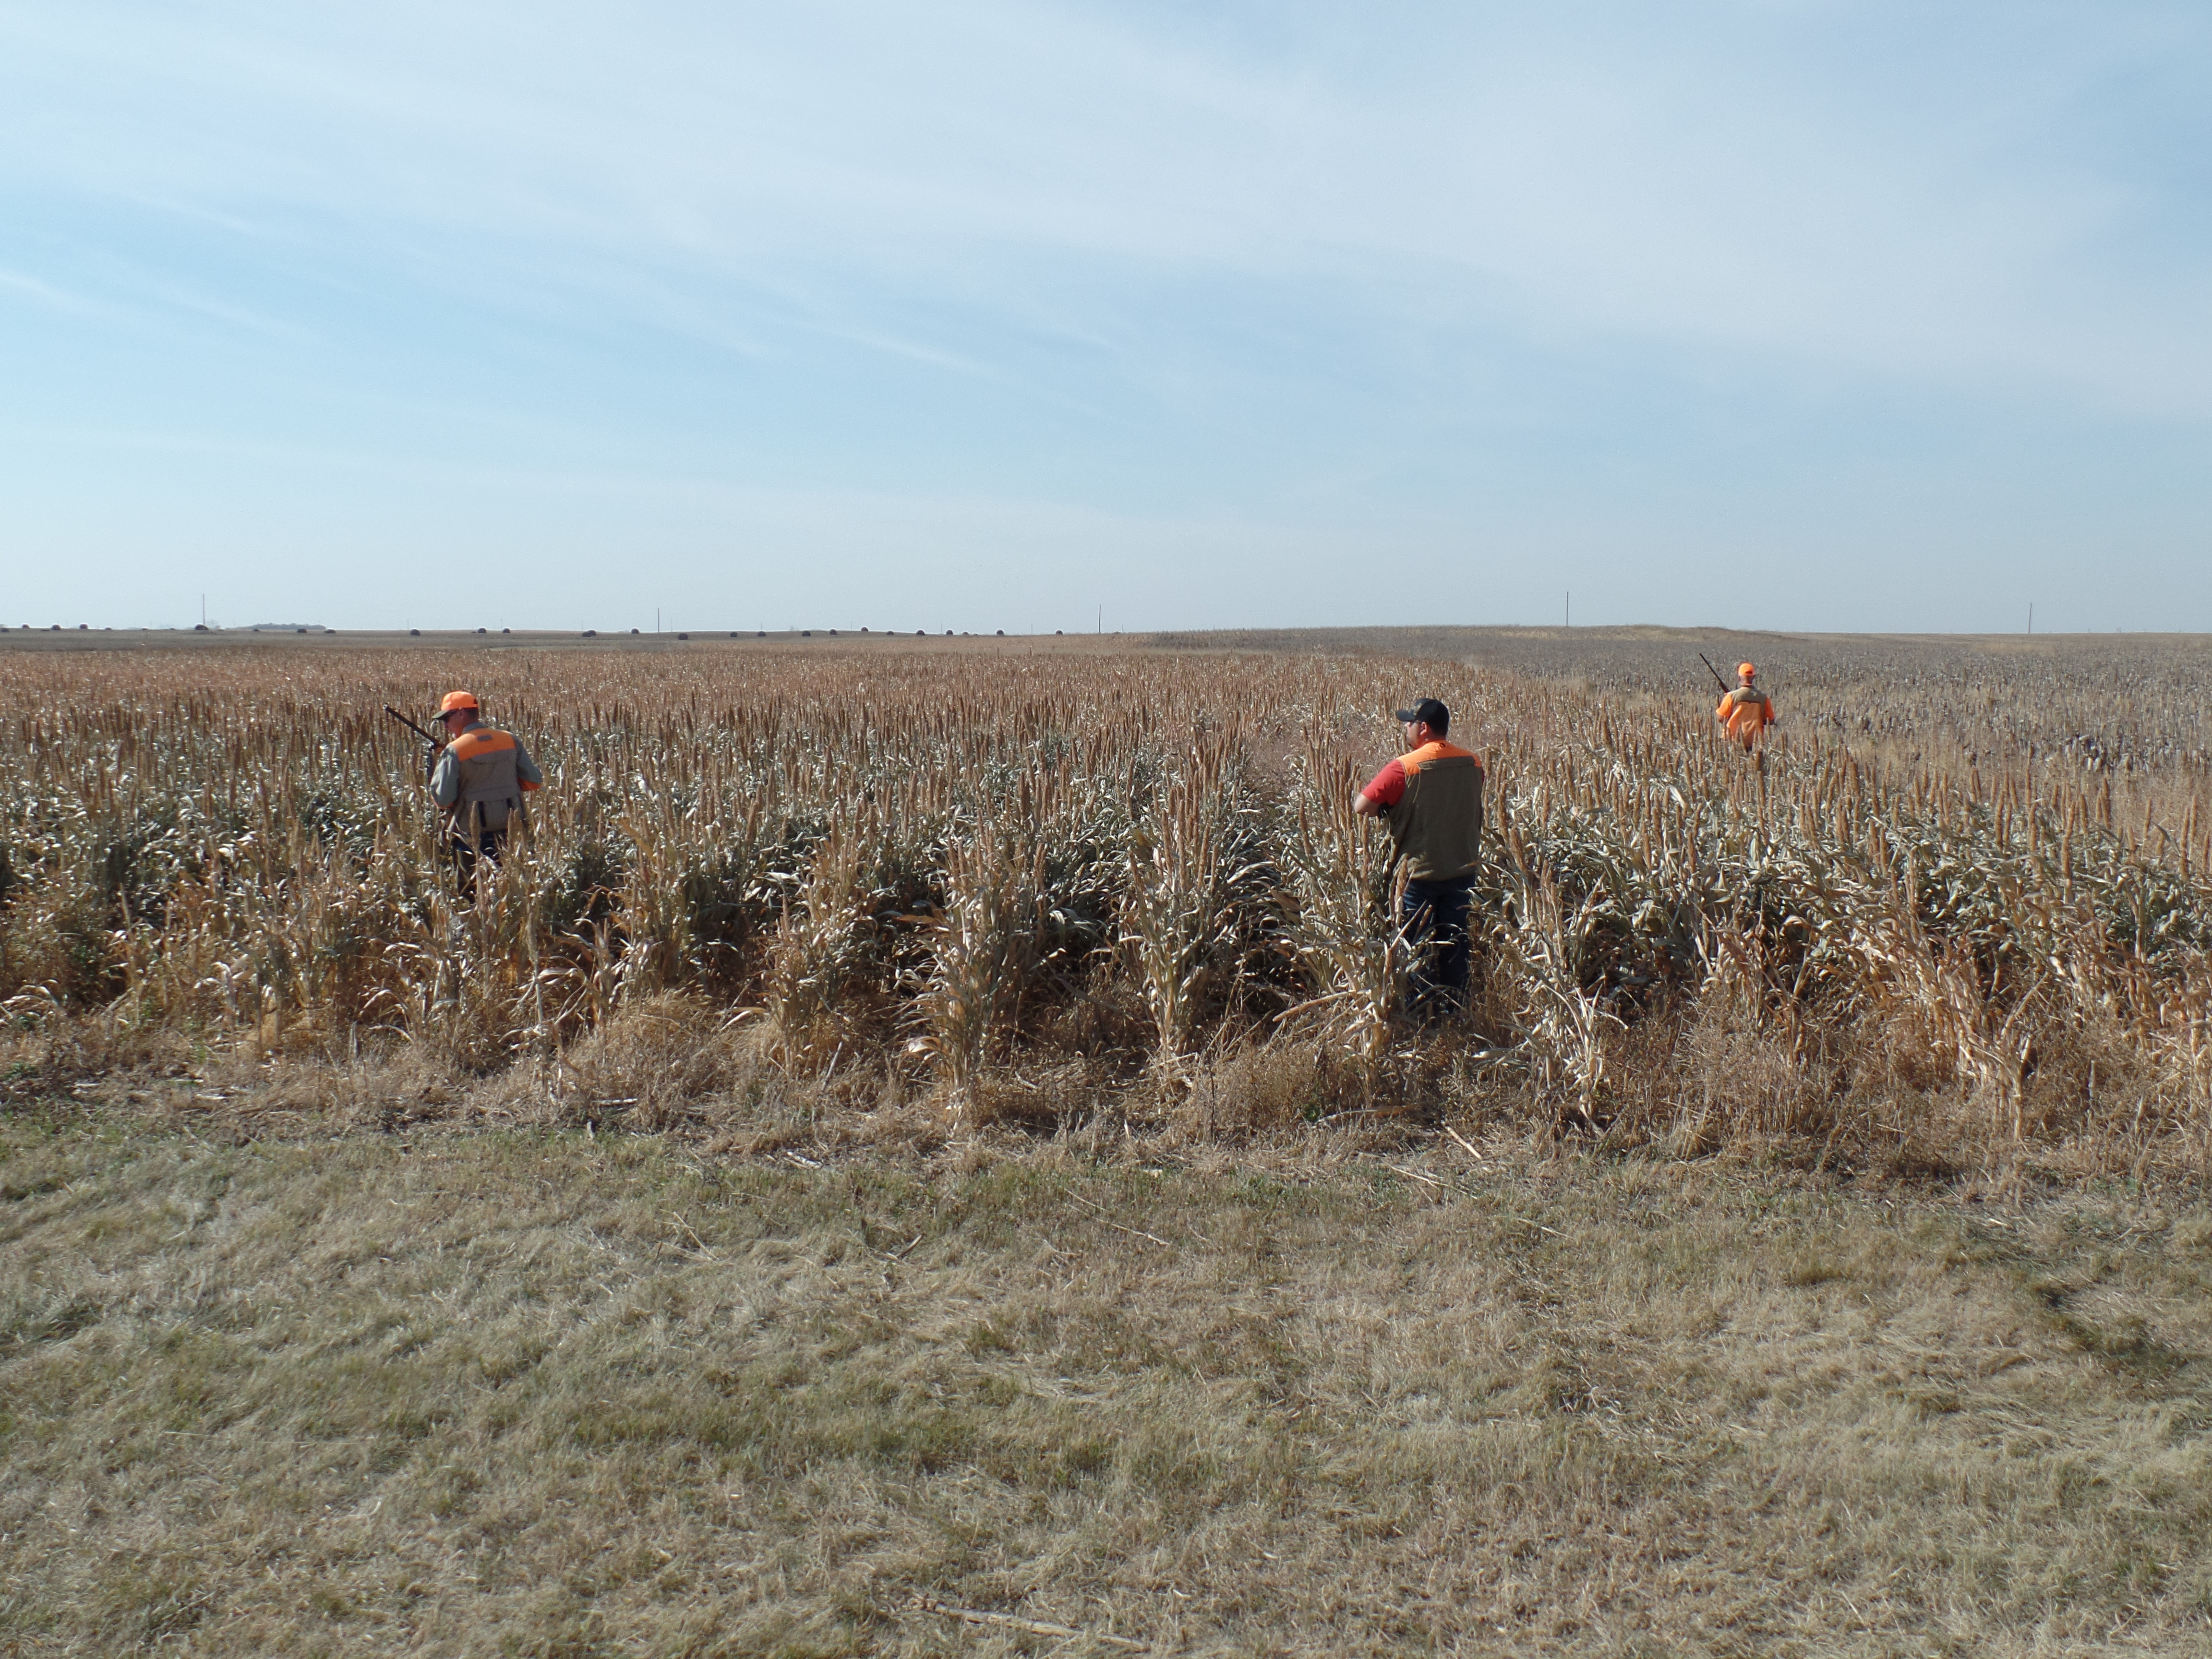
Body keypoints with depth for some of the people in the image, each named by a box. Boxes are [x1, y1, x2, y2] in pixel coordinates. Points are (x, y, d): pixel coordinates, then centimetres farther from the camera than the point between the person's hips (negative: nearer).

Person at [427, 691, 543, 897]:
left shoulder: (454, 751, -13)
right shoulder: (510, 741, 0)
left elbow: (443, 799, -14)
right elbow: (535, 780, 5)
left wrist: (436, 770, 3)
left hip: (473, 836, -4)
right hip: (511, 832, 4)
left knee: (471, 892, 9)